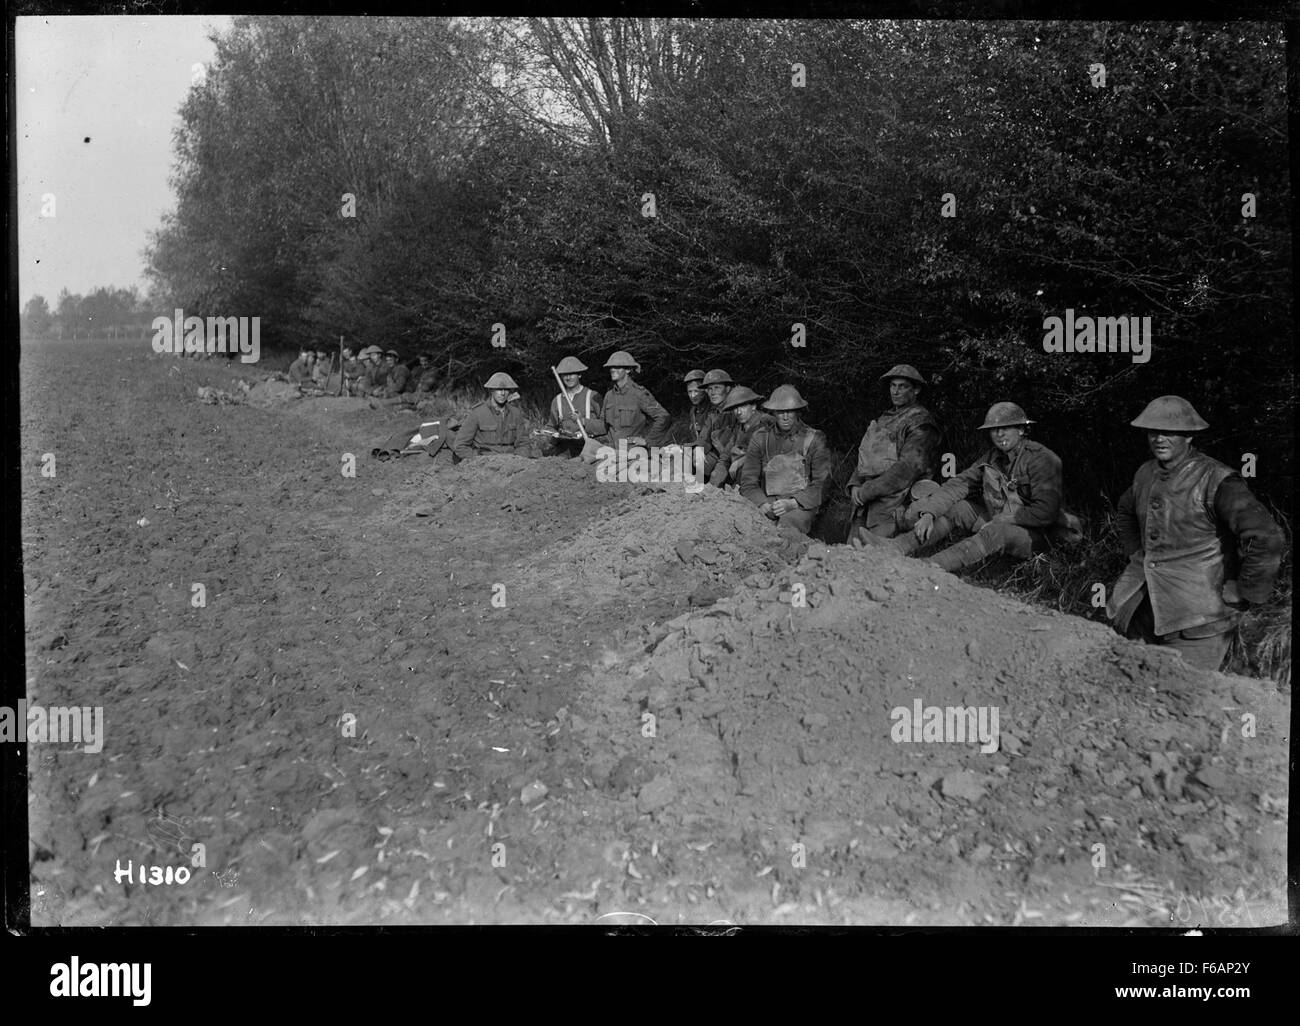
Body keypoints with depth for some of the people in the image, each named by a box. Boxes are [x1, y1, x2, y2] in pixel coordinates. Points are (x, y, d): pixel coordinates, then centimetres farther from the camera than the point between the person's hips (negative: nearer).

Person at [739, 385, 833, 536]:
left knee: (786, 529, -34)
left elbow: (821, 484, 0)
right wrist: (762, 504, -15)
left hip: (801, 505, -2)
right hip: (767, 502, 2)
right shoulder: (759, 438, 10)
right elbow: (748, 482, 6)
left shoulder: (814, 439, 4)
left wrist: (793, 503, -16)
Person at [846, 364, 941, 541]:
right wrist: (854, 485, 0)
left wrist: (867, 491, -16)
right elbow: (863, 457, 21)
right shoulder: (883, 419, 22)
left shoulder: (920, 422, -4)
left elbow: (909, 467, -15)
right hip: (864, 506, 7)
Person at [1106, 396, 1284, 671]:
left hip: (1197, 614, -7)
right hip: (1145, 606, 7)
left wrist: (1240, 593, -15)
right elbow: (1125, 512, 31)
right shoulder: (1145, 474, 7)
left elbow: (1267, 539, -23)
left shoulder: (1217, 481, -16)